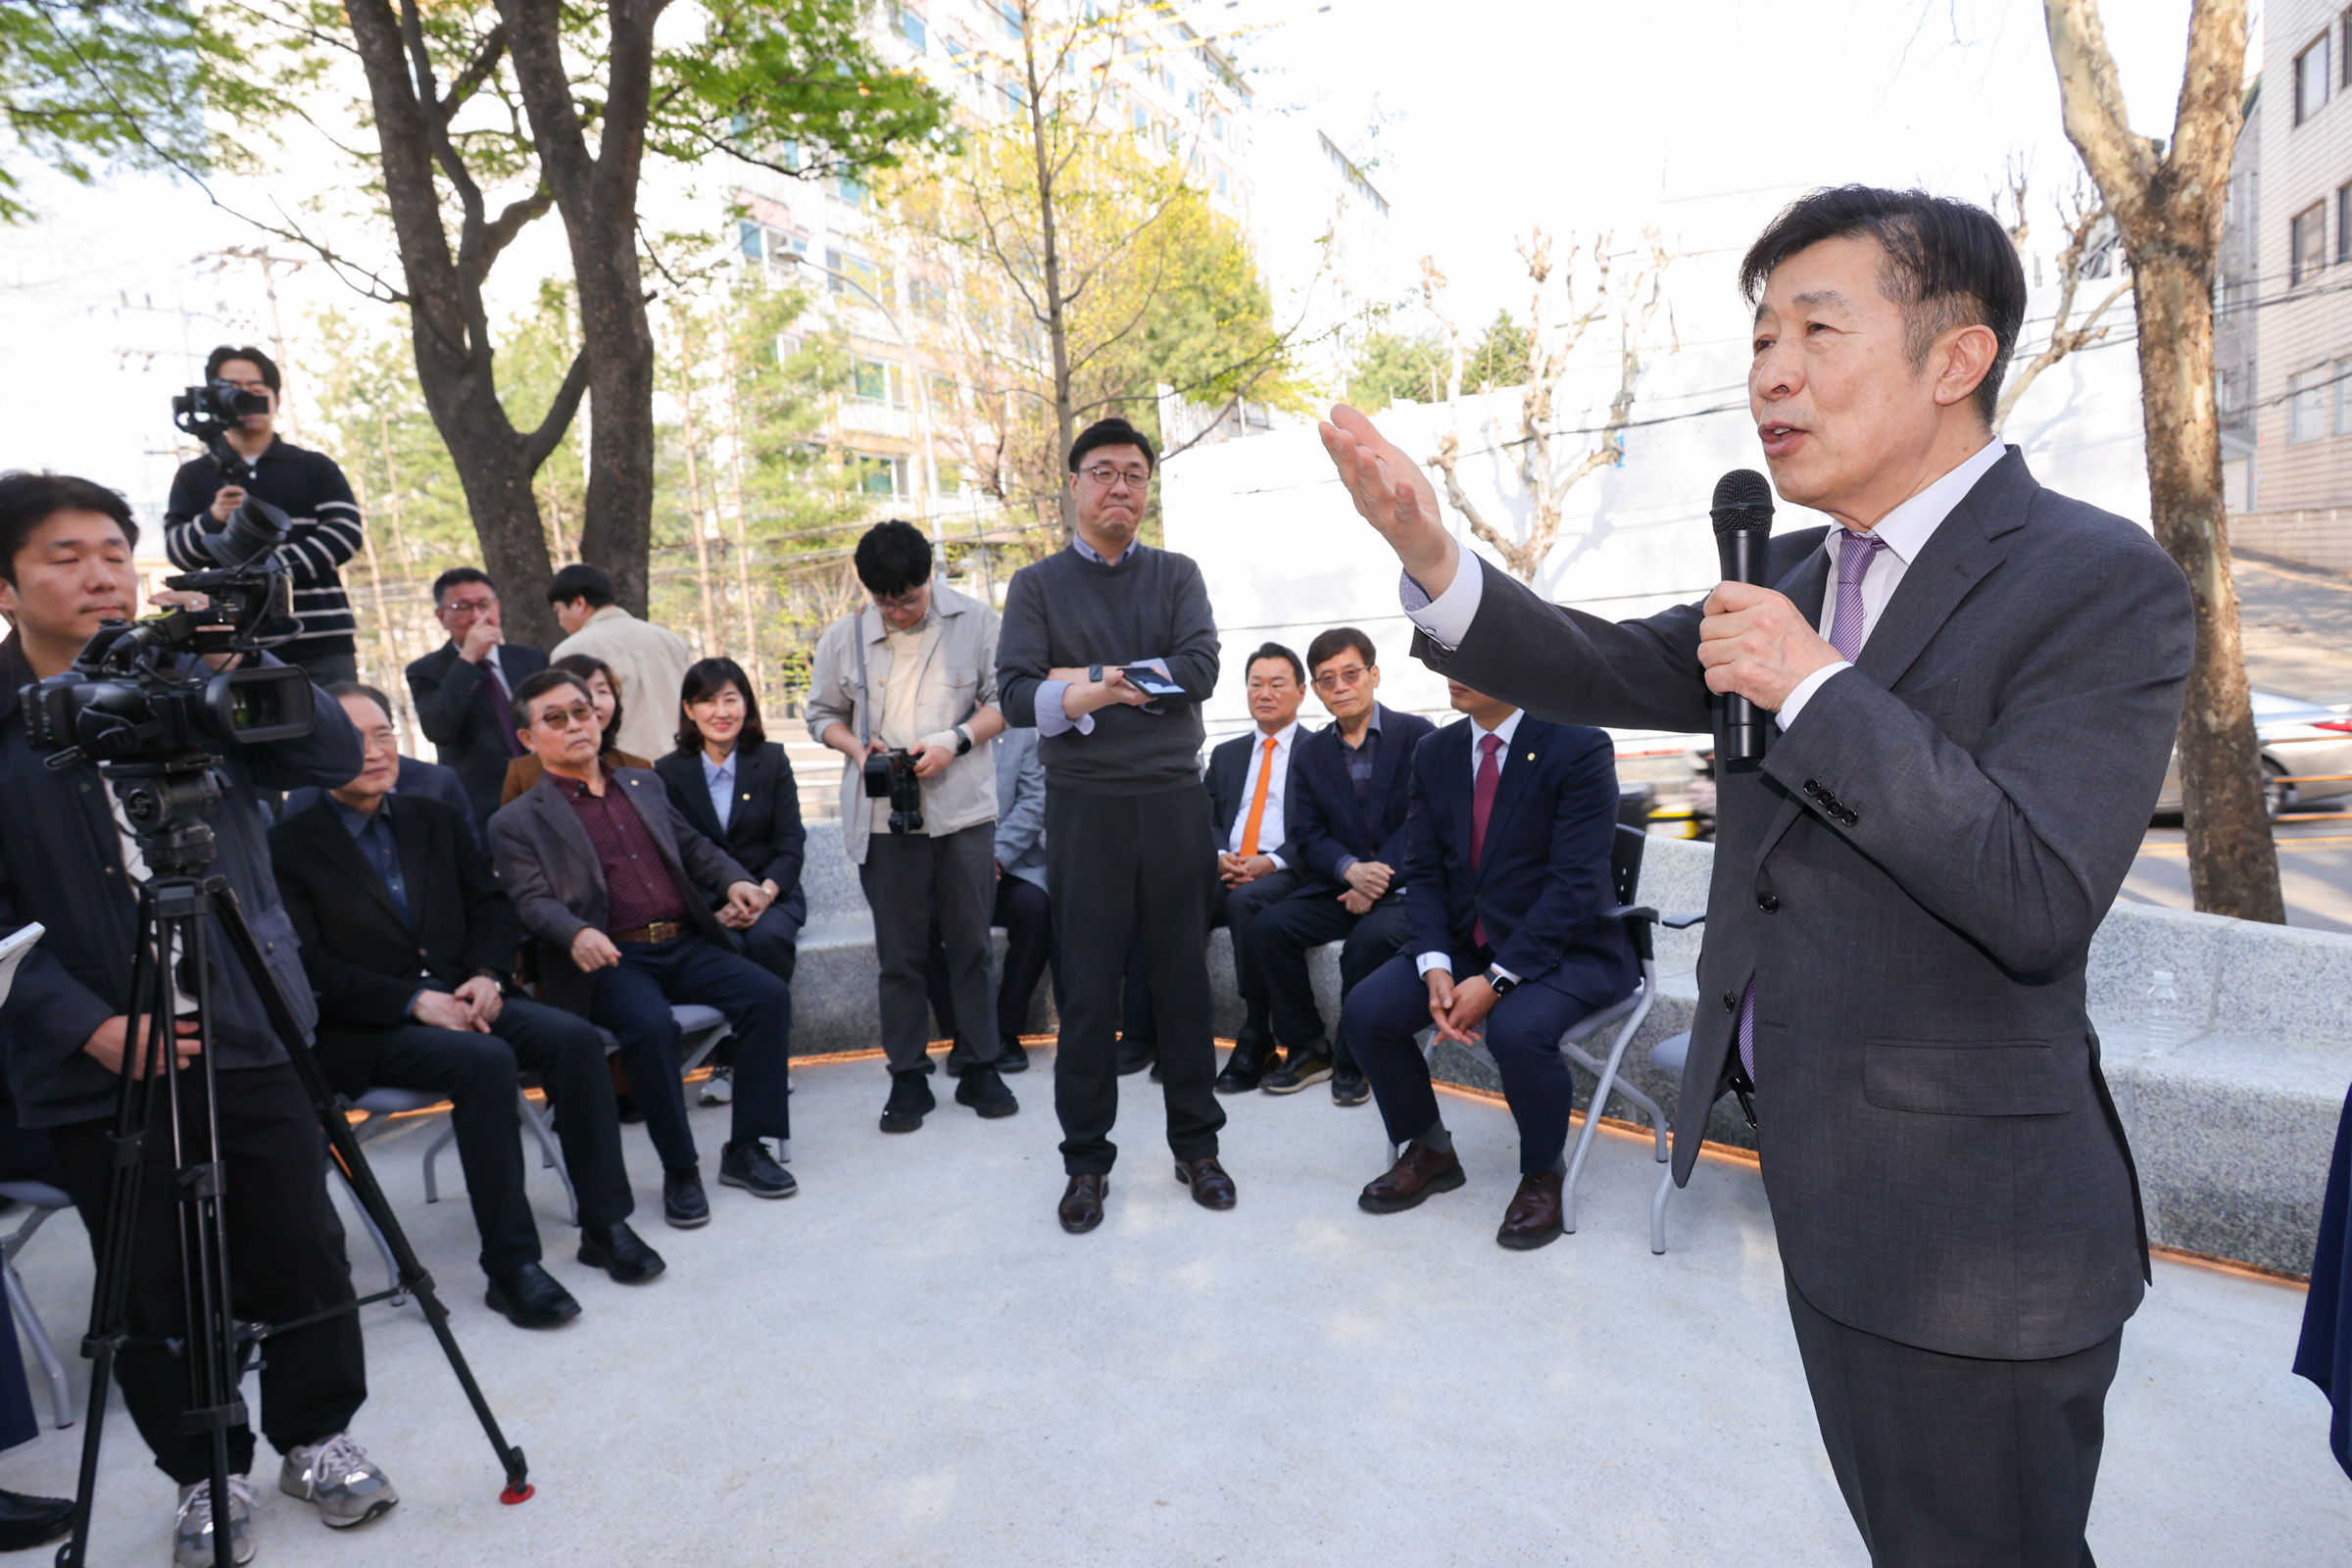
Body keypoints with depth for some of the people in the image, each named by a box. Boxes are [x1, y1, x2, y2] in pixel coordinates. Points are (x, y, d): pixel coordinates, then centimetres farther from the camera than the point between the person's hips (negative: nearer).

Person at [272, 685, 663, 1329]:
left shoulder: (436, 821, 14)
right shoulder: (289, 848, -2)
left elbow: (493, 905, 13)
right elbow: (310, 969, -9)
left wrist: (485, 974, -6)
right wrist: (414, 1000, -19)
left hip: (458, 998, 5)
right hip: (362, 1030, -5)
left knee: (573, 1037, -21)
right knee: (486, 1060, -32)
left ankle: (605, 1225, -11)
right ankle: (510, 1264, -23)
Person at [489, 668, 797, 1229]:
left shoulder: (645, 785, 23)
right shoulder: (518, 822, 8)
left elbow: (694, 846, 26)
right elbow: (533, 902, -5)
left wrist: (735, 880, 4)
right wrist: (577, 934, -27)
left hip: (686, 945, 5)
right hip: (611, 960, -4)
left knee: (769, 995, -19)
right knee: (651, 1026, -34)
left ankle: (745, 1150, -6)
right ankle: (679, 1170, -13)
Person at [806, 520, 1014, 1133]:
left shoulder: (975, 621, 1)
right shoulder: (843, 637, 6)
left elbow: (1004, 700, 3)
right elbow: (822, 713, 15)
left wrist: (954, 741, -12)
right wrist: (856, 747, -5)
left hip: (963, 810, -1)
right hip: (883, 817, 1)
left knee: (971, 945, 6)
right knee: (899, 953, 6)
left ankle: (979, 1069, 19)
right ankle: (908, 1077, 17)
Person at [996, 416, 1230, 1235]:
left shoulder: (1177, 576, 11)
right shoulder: (1038, 585, 8)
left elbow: (1200, 669, -6)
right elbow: (1014, 694, -5)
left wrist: (1099, 677, -9)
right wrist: (1071, 697, -25)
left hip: (1174, 801, 1)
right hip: (1084, 805, -1)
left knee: (1184, 975, 7)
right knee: (1088, 987, 3)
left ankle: (1196, 1144, 22)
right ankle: (1086, 1159, 17)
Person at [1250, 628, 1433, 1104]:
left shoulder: (1416, 735, -1)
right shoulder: (1311, 751, 11)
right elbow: (1308, 834, 4)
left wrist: (1378, 878, -20)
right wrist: (1351, 869, -17)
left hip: (1402, 884, -4)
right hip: (1335, 884, 4)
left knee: (1372, 937, -34)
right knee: (1268, 928, -20)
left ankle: (1352, 1060, -9)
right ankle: (1307, 1049, 0)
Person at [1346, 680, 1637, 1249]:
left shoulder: (1579, 747, -14)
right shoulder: (1434, 753, 4)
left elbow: (1574, 883, -20)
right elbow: (1423, 870, 2)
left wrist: (1496, 980, -25)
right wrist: (1435, 967, -14)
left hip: (1566, 949, -5)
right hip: (1462, 942, 6)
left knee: (1517, 1029, -34)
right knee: (1365, 1010, -13)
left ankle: (1543, 1174, -1)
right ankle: (1429, 1152, 13)